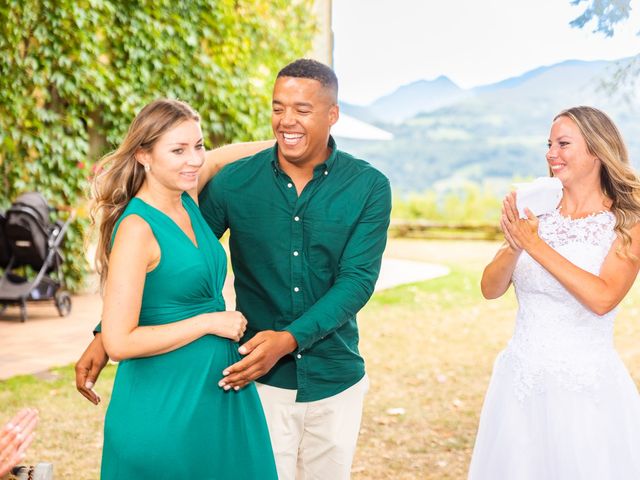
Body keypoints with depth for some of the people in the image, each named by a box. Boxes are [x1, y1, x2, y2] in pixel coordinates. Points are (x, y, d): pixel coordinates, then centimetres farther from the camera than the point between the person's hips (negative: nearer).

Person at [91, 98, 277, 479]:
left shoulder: (189, 202, 2)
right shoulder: (137, 228, -19)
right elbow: (119, 342, -22)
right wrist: (210, 322, -17)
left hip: (220, 392, 8)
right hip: (164, 403, -8)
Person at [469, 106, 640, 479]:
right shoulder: (538, 214, 5)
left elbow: (602, 299, -21)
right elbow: (491, 289, -2)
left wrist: (535, 245, -21)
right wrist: (515, 245, -20)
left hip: (586, 389, -4)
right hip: (520, 382, 4)